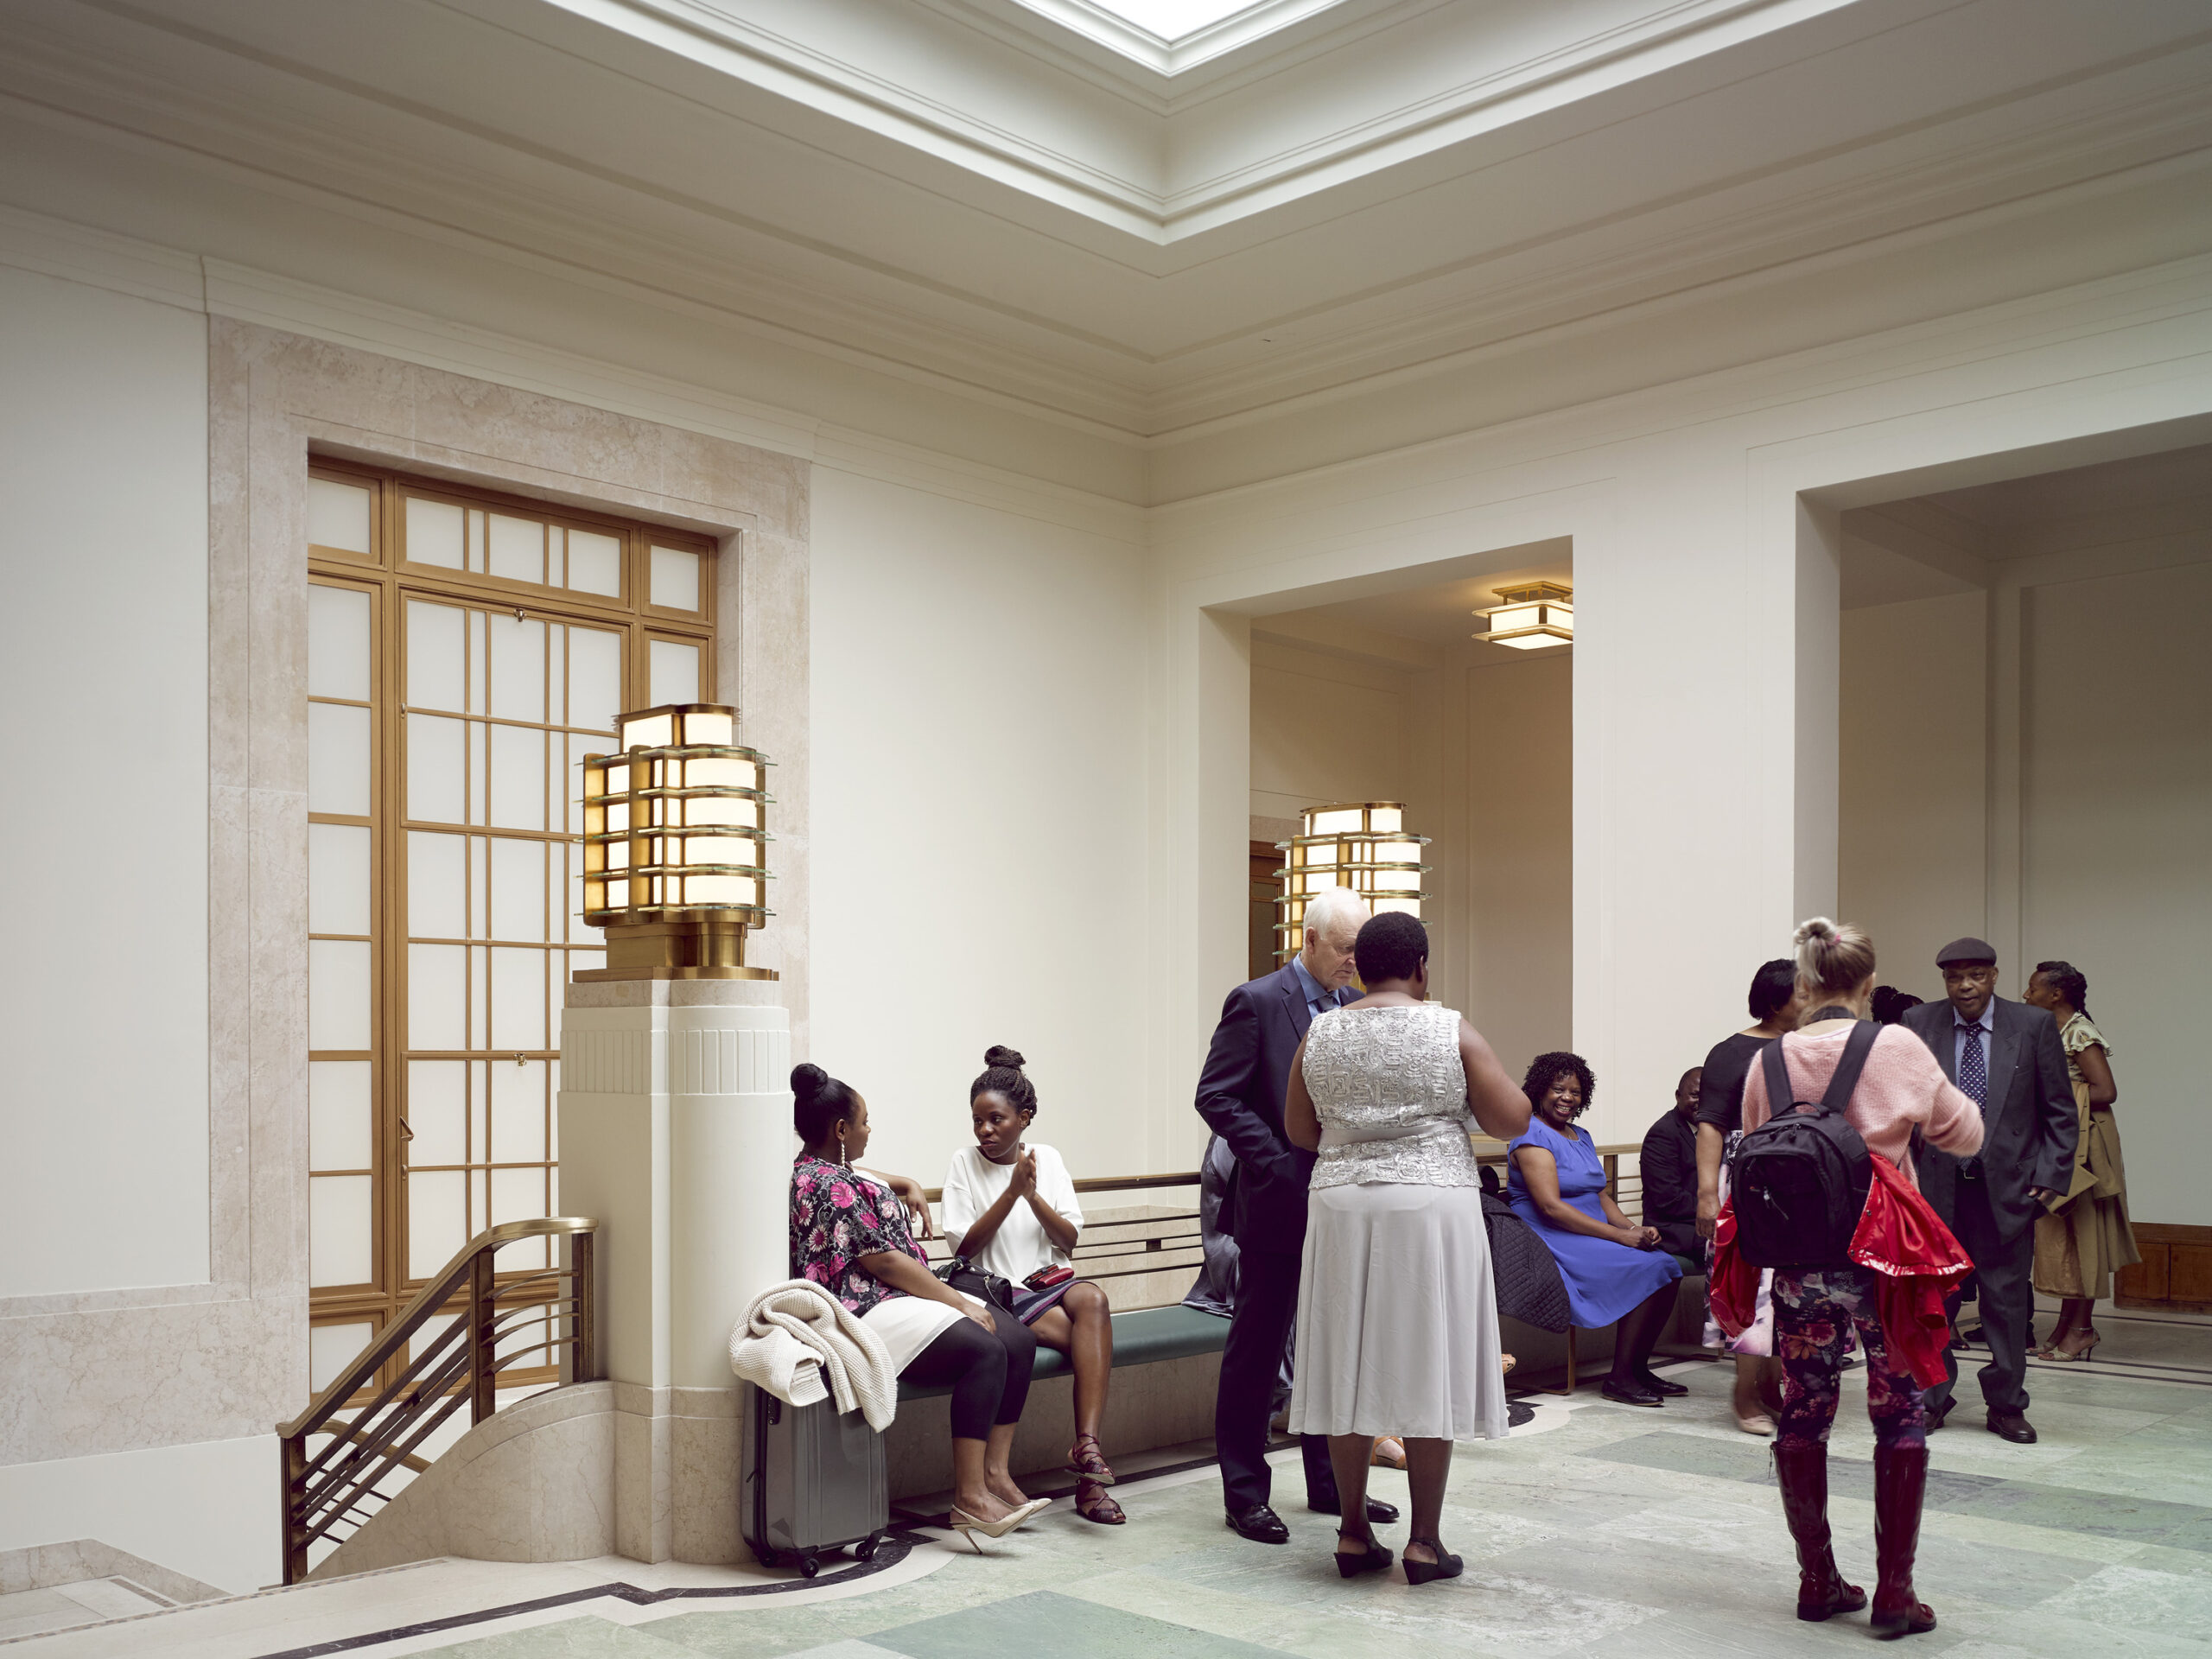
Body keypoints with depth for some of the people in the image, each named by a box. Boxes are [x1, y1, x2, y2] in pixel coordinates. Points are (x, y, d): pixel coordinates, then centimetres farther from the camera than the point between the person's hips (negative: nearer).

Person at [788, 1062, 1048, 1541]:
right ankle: (970, 1498, -26)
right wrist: (959, 1303, -14)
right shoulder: (828, 1186, -15)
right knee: (985, 1350, -27)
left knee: (1018, 1340, -3)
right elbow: (884, 1262, -18)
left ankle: (994, 1471, -3)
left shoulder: (818, 1171, 17)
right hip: (864, 1314, -11)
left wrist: (906, 1187, 36)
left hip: (895, 1301, 11)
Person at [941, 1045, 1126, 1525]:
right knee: (1087, 1337, -29)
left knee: (1092, 1299, -33)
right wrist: (1011, 1192, -12)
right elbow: (964, 1246, -4)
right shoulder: (965, 1164, 4)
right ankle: (1091, 1471, -26)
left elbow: (1069, 1238, 6)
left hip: (1051, 1281, 3)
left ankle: (1086, 1445, -41)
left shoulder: (1048, 1159, 11)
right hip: (1000, 1293, -3)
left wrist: (1033, 1195, -10)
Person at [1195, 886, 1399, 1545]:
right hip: (1280, 1205, -6)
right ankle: (1244, 1491, 12)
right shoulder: (1256, 1002, -9)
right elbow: (1216, 1097, -12)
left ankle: (1330, 1483, 25)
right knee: (1256, 1350, 2)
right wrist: (1278, 1162, -17)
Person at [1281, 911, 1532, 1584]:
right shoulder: (1452, 1032, -5)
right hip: (1432, 1207, -3)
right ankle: (1424, 1541, 8)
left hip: (1342, 1207, 3)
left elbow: (1299, 1132, 10)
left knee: (1349, 1366, 8)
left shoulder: (1320, 1035, 3)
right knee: (1427, 1365, 3)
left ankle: (1353, 1534, 15)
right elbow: (1512, 1121, -5)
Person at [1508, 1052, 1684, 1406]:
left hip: (1595, 1239, 8)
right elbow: (1551, 1207, -19)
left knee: (1667, 1267, -11)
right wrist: (1620, 1236, -20)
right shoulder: (1532, 1135, -9)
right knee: (1645, 1271, -24)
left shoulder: (1581, 1136, 19)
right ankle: (1620, 1378, -17)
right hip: (1553, 1242, -8)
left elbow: (1601, 1197, 18)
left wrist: (1635, 1229, -3)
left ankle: (1638, 1368, -3)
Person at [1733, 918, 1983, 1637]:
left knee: (1802, 1416, 12)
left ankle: (1816, 1580, 20)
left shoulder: (1768, 1061, 0)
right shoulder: (1895, 1047, -8)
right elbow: (1966, 1135, 5)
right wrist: (1919, 1114, 22)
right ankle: (1893, 1591, 9)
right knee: (1901, 1417, 8)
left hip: (1798, 1261, 3)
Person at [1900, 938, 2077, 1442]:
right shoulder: (1919, 1024, 1)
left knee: (2007, 1297, 6)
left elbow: (2060, 1111, 4)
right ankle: (1931, 1398, 19)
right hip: (1935, 1182, 1)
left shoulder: (2034, 1026, -1)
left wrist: (2051, 1175, -4)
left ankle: (2006, 1405, 19)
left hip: (2008, 1185, 0)